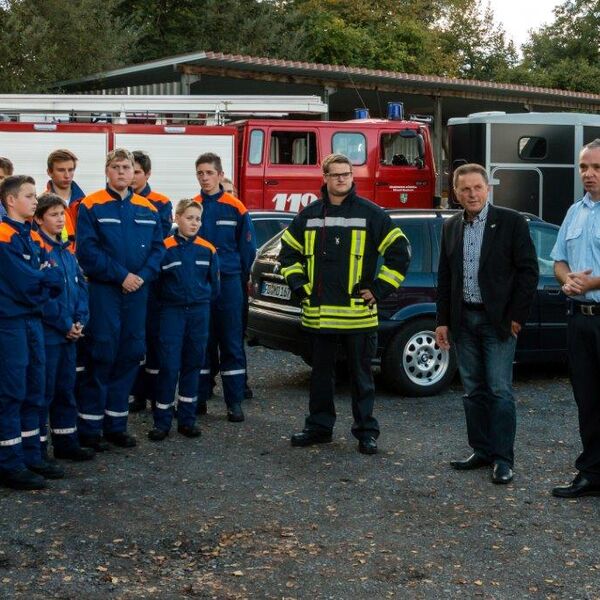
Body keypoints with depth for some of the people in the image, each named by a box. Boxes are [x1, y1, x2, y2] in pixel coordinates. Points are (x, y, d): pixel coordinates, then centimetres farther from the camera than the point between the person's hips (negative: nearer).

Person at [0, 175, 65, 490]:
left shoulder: (33, 237, 15)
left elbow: (54, 279, 9)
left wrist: (38, 287, -9)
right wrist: (47, 279, -2)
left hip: (33, 319, 8)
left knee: (34, 390, 12)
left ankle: (31, 456, 20)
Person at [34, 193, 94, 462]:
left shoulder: (66, 250, 14)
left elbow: (80, 286, 14)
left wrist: (79, 321, 0)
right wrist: (65, 324, -14)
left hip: (69, 333, 8)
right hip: (46, 333, -8)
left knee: (66, 388, 15)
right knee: (44, 391, -3)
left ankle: (66, 442, 25)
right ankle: (38, 449, 5)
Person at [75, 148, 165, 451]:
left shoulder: (147, 209, 11)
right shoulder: (91, 206, -3)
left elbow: (158, 247, 9)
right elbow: (87, 250, -11)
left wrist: (143, 276, -8)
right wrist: (121, 275, -15)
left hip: (137, 291, 5)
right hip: (103, 290, -5)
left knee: (130, 356, 8)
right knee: (101, 356, -5)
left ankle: (116, 424, 18)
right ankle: (89, 428, 1)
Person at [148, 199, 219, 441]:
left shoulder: (208, 249, 4)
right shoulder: (165, 248, -5)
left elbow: (214, 283, 12)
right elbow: (156, 283, 1)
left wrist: (204, 302, 9)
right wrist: (166, 300, 1)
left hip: (199, 312, 3)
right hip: (172, 311, -3)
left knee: (193, 364, 8)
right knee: (169, 365, -5)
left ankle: (187, 419, 17)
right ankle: (162, 421, 3)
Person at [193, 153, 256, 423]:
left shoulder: (235, 208, -1)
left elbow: (247, 247, 3)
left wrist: (239, 276, 4)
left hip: (228, 283, -2)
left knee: (231, 343, 1)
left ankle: (235, 402, 5)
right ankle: (198, 397, 17)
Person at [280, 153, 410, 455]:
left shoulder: (370, 214, -2)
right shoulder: (310, 215, 8)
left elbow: (399, 251, -2)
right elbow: (288, 252, 19)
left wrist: (378, 289, -5)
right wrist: (300, 287, 8)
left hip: (358, 313, -3)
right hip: (318, 313, 3)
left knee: (361, 375, 5)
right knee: (321, 373, 14)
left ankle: (366, 431, 14)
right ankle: (319, 426, 25)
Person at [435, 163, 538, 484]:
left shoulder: (510, 222, -5)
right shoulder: (451, 227, 9)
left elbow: (528, 271, -6)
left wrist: (517, 316, -10)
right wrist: (443, 321, 9)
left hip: (498, 321, -5)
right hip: (464, 321, 5)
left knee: (500, 391, -4)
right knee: (473, 391, 10)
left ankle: (503, 459, 2)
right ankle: (481, 451, 19)